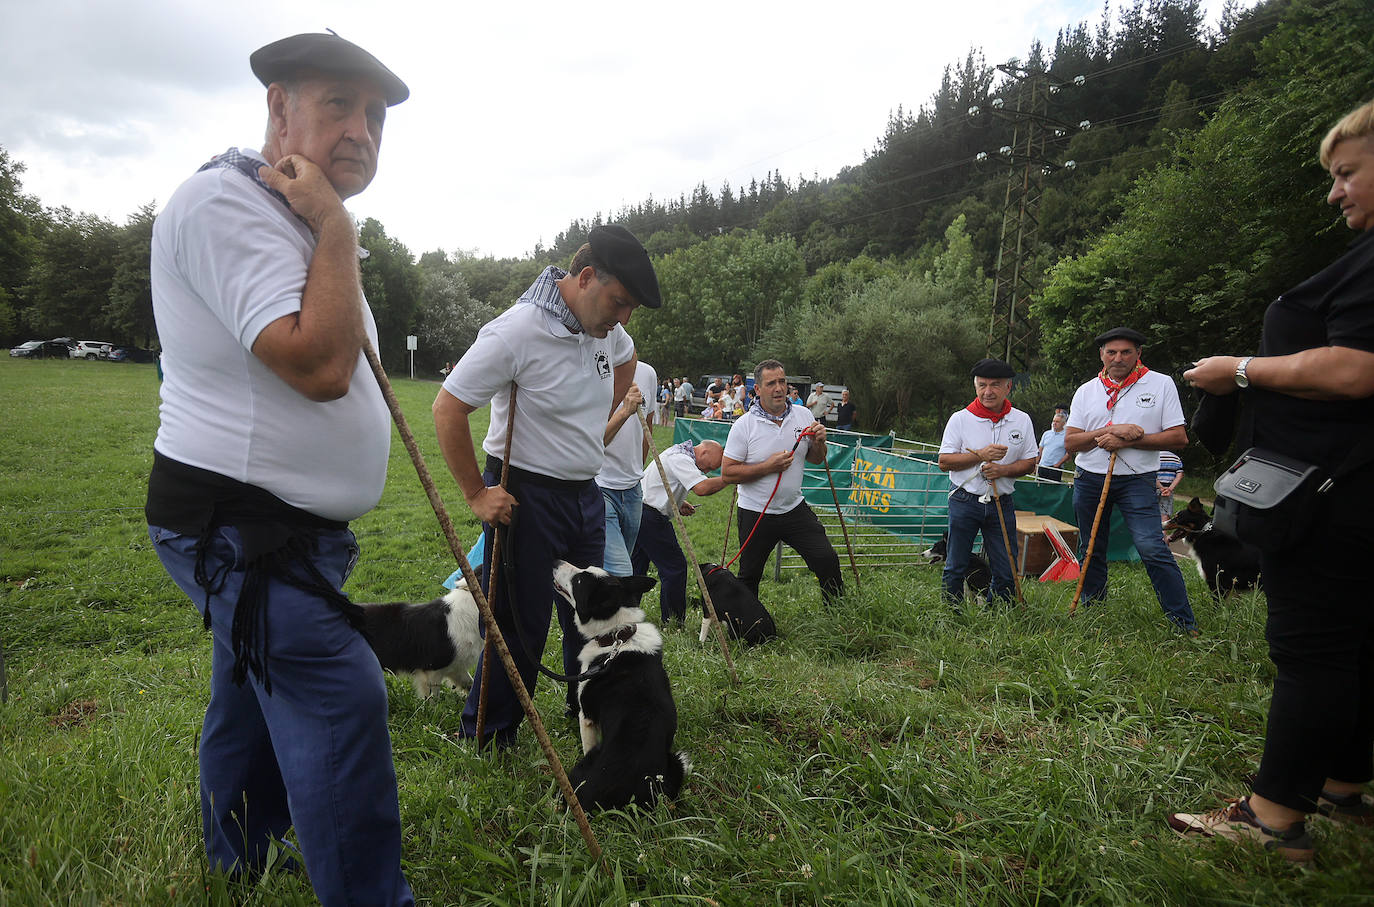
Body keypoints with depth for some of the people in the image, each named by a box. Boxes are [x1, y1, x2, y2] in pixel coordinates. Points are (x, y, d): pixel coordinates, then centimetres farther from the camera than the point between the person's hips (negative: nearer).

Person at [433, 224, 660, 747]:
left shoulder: (606, 329, 1)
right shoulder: (516, 330, -22)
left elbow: (625, 359, 27)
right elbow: (447, 409, -19)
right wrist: (476, 494, -16)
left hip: (586, 494, 8)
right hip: (527, 497, -7)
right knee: (521, 625, 2)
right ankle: (486, 735, 21)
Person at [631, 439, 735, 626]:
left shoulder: (679, 455, 17)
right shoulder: (681, 459, -17)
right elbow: (701, 488, -31)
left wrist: (678, 504, 15)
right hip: (651, 518, -11)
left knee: (637, 568, 15)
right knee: (674, 566, -4)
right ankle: (674, 623, 3)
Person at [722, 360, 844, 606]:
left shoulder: (803, 415, 2)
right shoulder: (744, 425, -11)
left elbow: (816, 459, 14)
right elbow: (728, 472, -13)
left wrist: (818, 442, -9)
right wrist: (767, 467, -21)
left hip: (795, 509, 3)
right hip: (756, 514, -3)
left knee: (827, 560, -3)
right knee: (749, 576, 9)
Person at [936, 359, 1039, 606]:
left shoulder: (1021, 420, 5)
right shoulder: (960, 419, -2)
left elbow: (1030, 463, 8)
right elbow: (944, 461, -5)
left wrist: (1003, 470, -12)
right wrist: (981, 455, -16)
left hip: (1002, 504, 2)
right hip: (964, 502, -2)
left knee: (1006, 572, 4)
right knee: (955, 567, 5)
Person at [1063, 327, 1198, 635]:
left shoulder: (1161, 384, 1)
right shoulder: (1086, 392, 8)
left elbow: (1178, 437, -4)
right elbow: (1070, 442, 1)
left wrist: (1126, 441, -14)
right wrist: (1110, 430, -14)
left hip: (1136, 481, -3)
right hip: (1089, 479, 3)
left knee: (1152, 548, -15)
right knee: (1090, 550, 11)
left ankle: (1185, 623, -8)